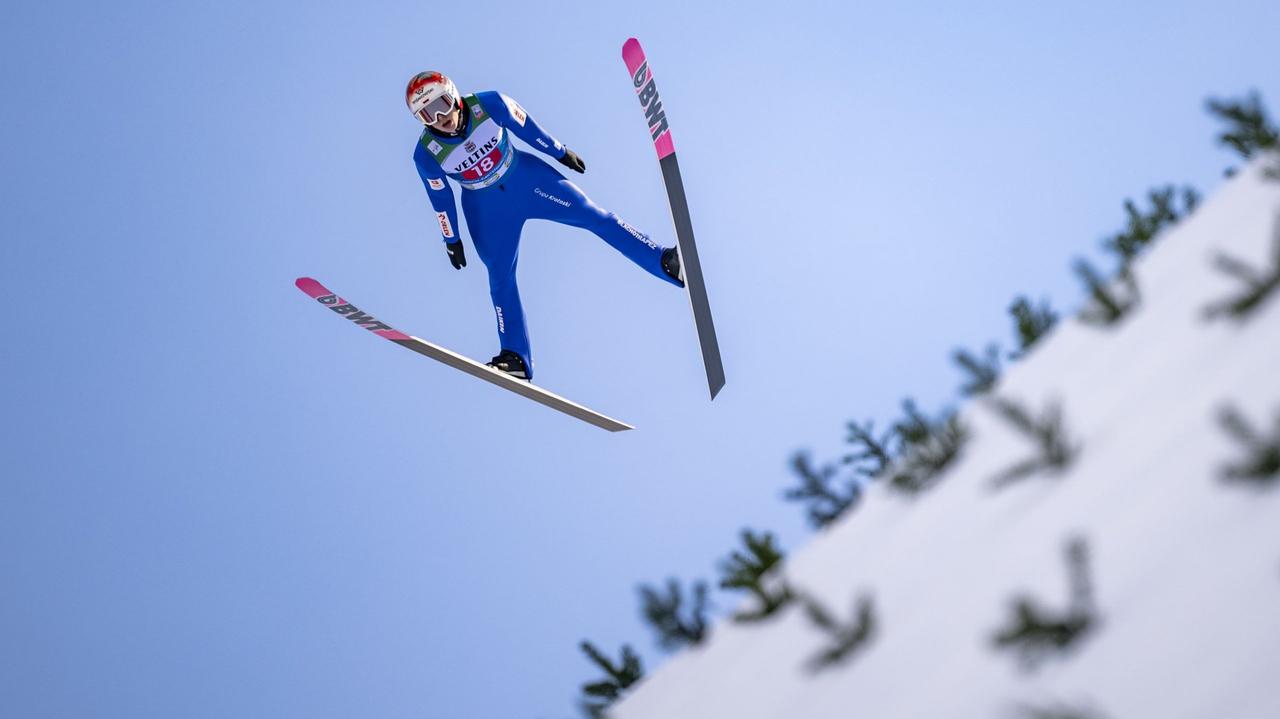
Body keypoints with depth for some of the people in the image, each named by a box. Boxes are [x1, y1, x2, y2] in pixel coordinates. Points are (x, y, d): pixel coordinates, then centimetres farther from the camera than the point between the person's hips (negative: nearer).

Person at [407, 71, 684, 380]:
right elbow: (440, 198, -5)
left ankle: (664, 261, -6)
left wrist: (560, 152, 6)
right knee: (500, 278, -1)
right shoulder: (427, 154, -20)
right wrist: (451, 240, 4)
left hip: (526, 177, 0)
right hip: (486, 209, 0)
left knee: (592, 215, -7)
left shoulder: (489, 104, -22)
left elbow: (526, 127, -6)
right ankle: (516, 358, 5)